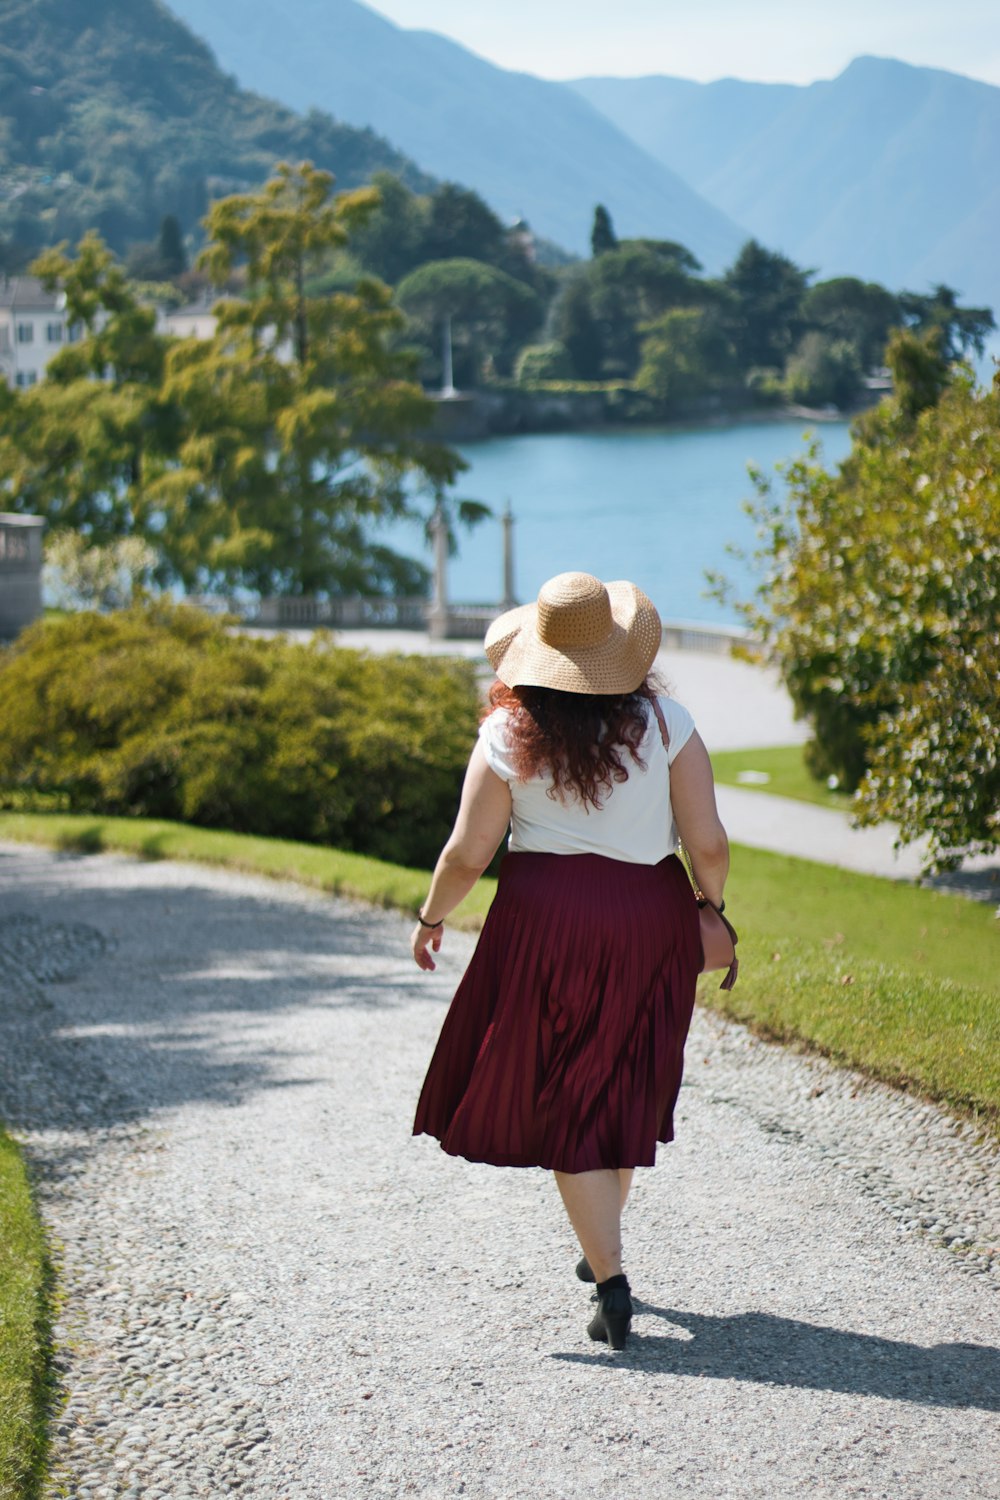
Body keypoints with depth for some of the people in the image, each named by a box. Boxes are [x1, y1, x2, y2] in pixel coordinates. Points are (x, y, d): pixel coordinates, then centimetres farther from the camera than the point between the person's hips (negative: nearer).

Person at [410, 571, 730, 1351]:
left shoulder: (510, 735, -7)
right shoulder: (666, 722, -4)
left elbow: (468, 854, -5)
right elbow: (708, 844, -7)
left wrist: (431, 918, 12)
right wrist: (711, 907, 11)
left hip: (547, 918, -2)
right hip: (652, 918, 2)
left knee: (565, 1103, 5)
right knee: (626, 1090, 20)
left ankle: (611, 1280, -4)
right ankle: (603, 1246, 36)